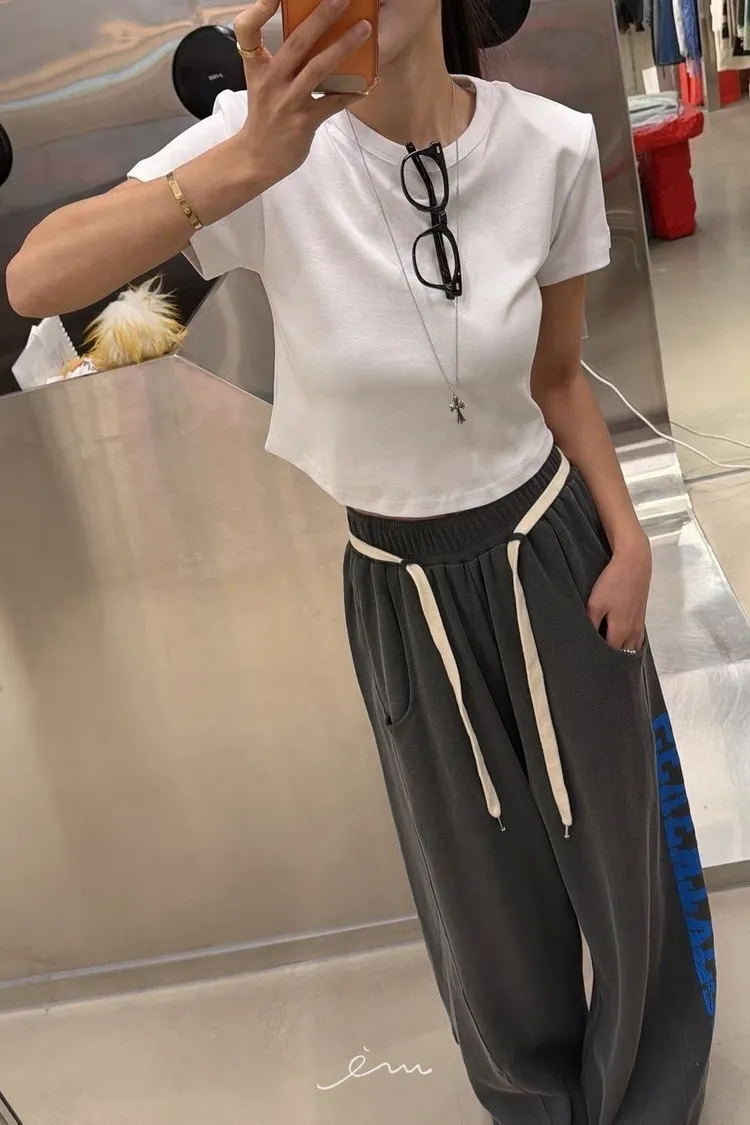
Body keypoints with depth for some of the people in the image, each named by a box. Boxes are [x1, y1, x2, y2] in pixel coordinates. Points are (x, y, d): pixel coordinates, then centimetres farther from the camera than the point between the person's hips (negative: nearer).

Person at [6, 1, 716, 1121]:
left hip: (552, 551, 1)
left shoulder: (551, 144, -13)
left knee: (622, 847, 19)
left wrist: (628, 538, -6)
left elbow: (555, 377, 1)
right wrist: (250, 161, -41)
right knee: (487, 883, 20)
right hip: (400, 592, -1)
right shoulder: (270, 141, -18)